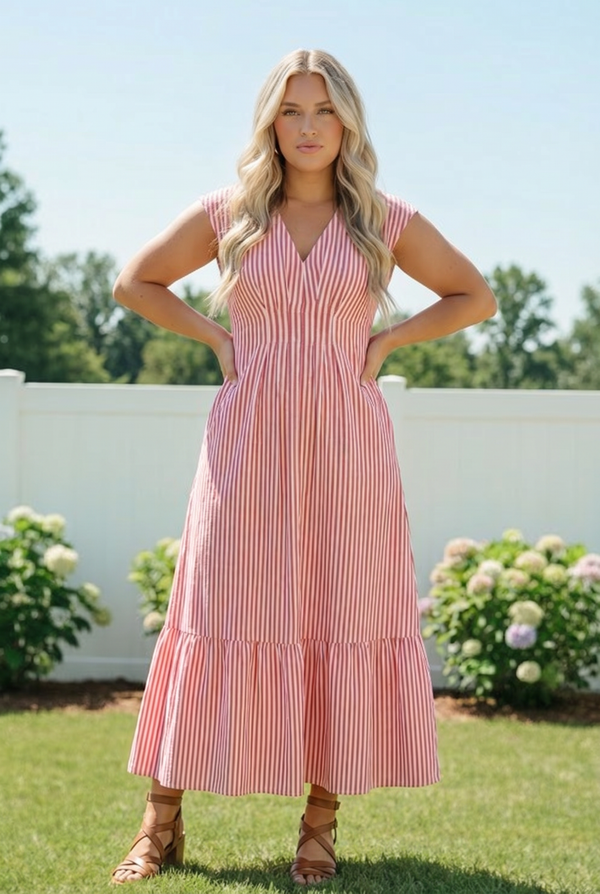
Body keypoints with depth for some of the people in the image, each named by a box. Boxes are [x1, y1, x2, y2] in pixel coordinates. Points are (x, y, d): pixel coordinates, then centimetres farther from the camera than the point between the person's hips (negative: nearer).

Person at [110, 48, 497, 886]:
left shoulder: (387, 221, 5)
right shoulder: (227, 215, 6)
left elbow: (475, 296, 14)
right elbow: (135, 282, 16)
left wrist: (386, 340, 3)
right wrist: (217, 338, 4)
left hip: (347, 446, 0)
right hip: (250, 443, 0)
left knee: (343, 619, 0)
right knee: (221, 617, -1)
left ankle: (321, 824, 9)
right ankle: (162, 824, 6)